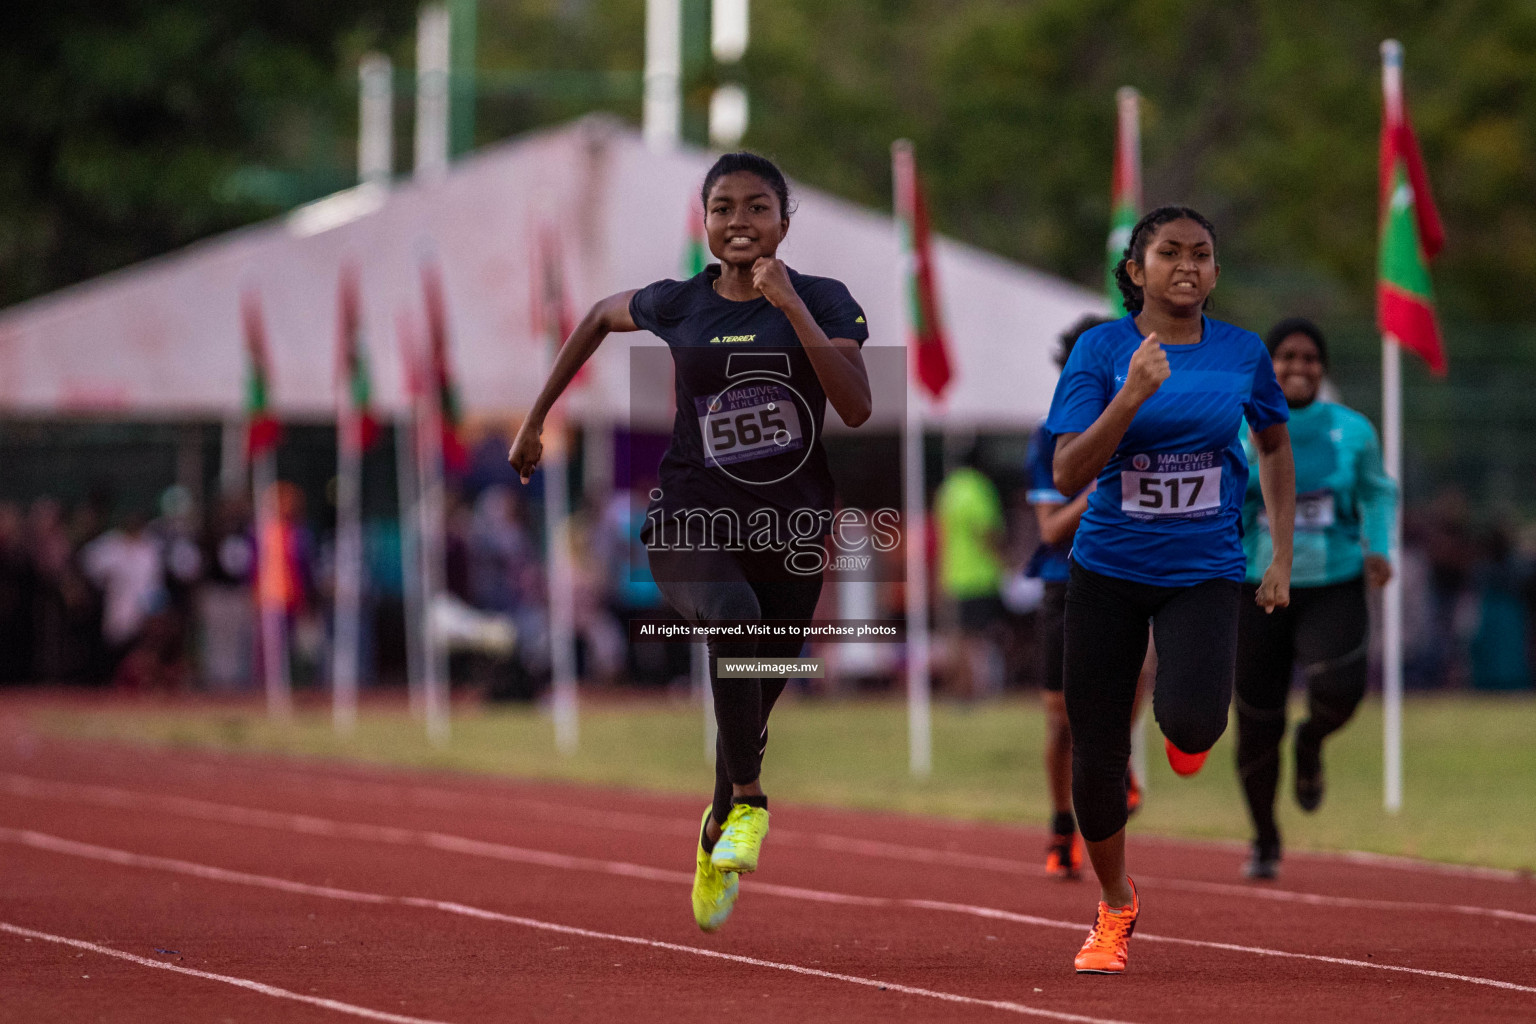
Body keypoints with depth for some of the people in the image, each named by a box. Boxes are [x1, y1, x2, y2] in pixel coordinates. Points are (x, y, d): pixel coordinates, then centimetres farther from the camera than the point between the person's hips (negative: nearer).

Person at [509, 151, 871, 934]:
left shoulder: (823, 303, -2)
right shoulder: (675, 305, 1)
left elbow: (857, 408, -16)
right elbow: (599, 318, 22)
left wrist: (791, 308, -20)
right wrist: (535, 420, 23)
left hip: (789, 530, 1)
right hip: (691, 519, -1)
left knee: (752, 708, 9)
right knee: (732, 616, -36)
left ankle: (716, 837, 40)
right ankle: (748, 799, -23)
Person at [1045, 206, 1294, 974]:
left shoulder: (1242, 353, -1)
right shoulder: (1102, 350, -8)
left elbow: (1274, 447, 17)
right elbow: (1067, 475, -16)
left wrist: (1282, 559, 14)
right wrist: (1130, 399, -29)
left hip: (1204, 570, 0)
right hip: (1109, 569, 0)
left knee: (1191, 722, -26)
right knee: (1096, 752, 1)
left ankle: (1187, 731, 15)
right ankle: (1115, 908, 27)